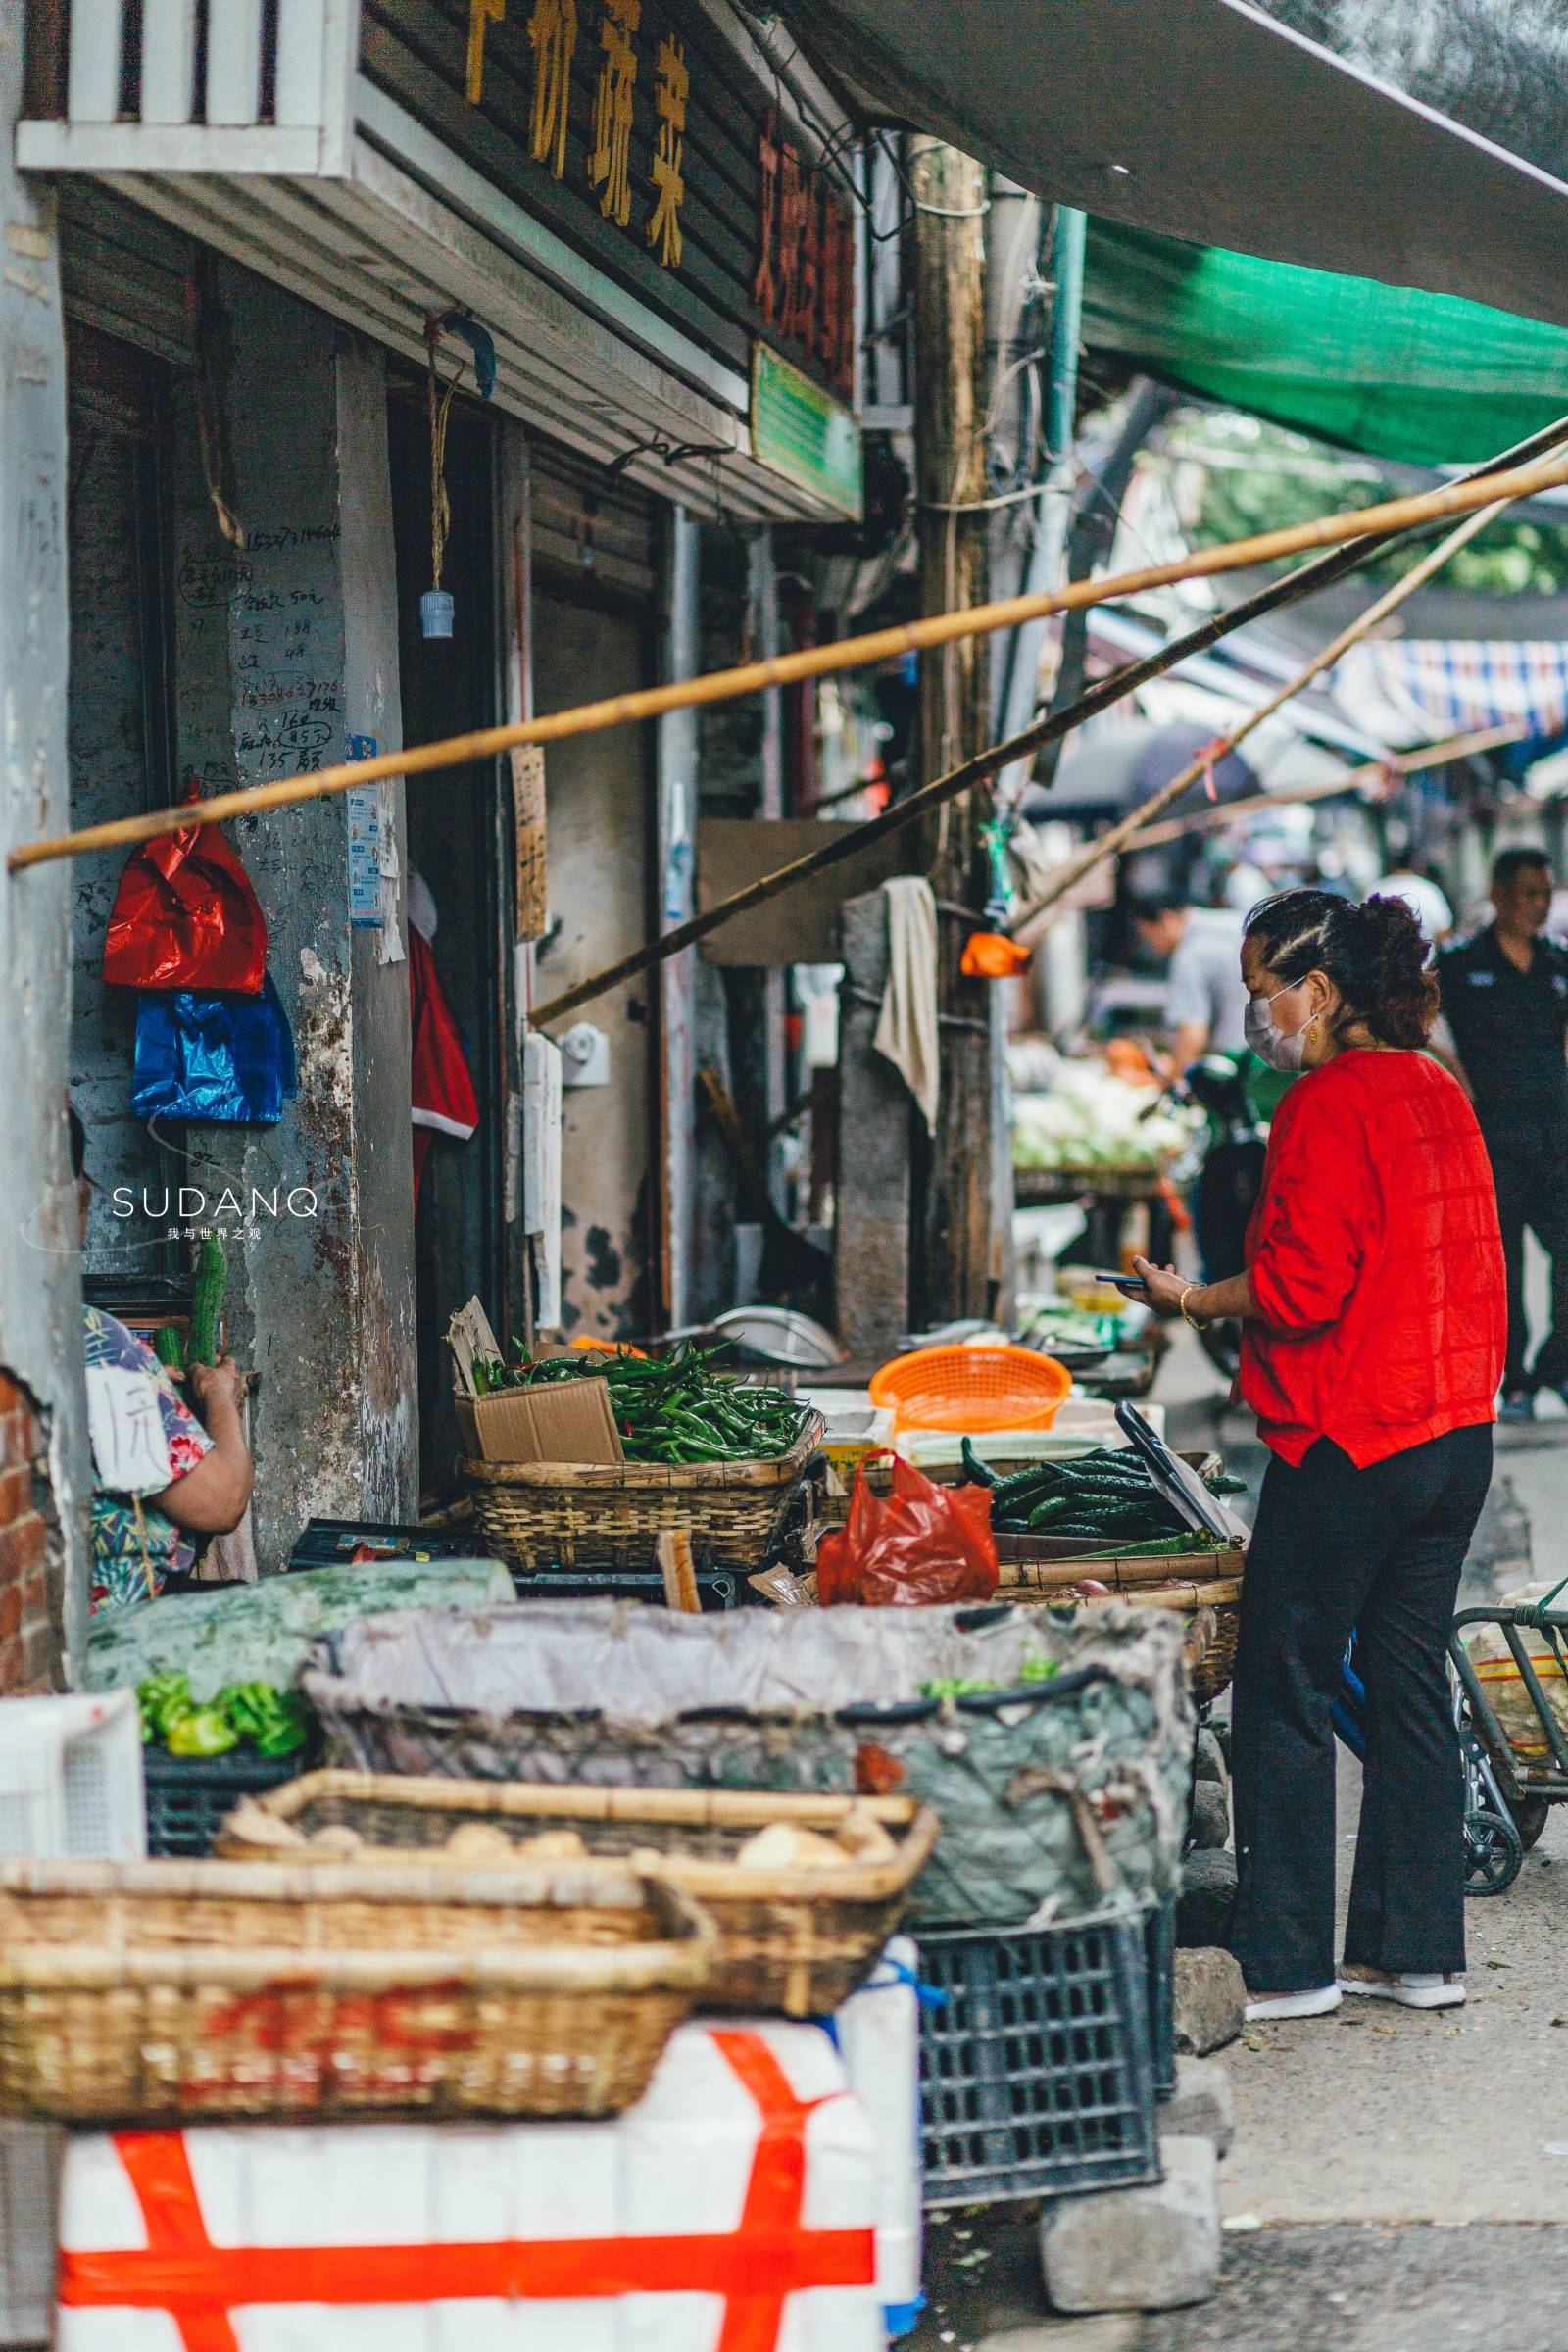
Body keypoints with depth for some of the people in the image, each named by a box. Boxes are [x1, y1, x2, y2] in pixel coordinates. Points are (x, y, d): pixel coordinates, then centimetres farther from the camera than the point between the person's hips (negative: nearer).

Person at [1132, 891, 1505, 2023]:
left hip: (1349, 1442, -9)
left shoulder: (1327, 1105, -14)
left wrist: (1194, 1300, -4)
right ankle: (1417, 1950, 18)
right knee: (1410, 1683, 14)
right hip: (1458, 1435, 9)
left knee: (1283, 1695, 1)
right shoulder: (1439, 1091, 11)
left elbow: (1300, 1289, -19)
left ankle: (1286, 1962, 5)